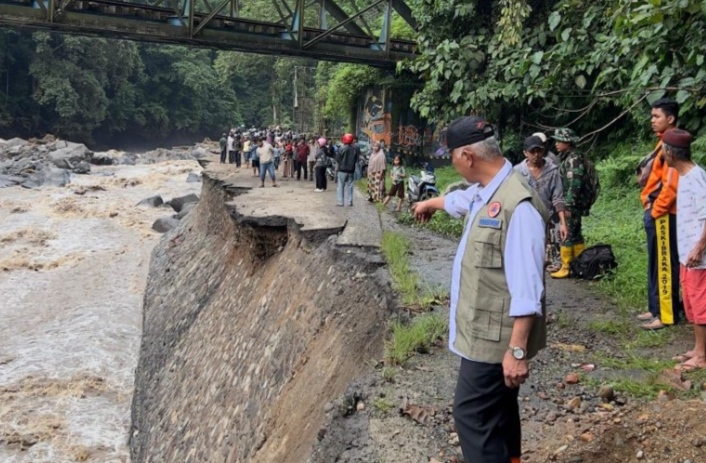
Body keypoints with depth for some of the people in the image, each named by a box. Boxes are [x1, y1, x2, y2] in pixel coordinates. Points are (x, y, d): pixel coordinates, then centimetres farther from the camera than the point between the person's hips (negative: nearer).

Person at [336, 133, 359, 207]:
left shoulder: (342, 149, -14)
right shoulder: (355, 149, -3)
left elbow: (338, 160, -8)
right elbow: (356, 160, 4)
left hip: (342, 170, -3)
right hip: (351, 170, 4)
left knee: (340, 186, 3)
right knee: (350, 186, 11)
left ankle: (340, 201, 1)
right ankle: (350, 201, 11)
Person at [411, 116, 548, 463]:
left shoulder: (517, 205, -26)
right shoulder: (484, 191, 5)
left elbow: (527, 291, -27)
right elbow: (457, 199, 31)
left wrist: (518, 350, -26)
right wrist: (428, 204, 51)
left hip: (495, 336, -10)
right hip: (483, 329, 10)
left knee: (472, 415, -1)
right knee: (495, 411, 22)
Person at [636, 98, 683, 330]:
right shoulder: (663, 143, 16)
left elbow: (672, 184, -22)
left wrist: (656, 209, -16)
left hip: (663, 214, -10)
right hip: (655, 212, 10)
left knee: (665, 264, -4)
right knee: (656, 264, 14)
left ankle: (667, 314, 2)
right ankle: (656, 308, 22)